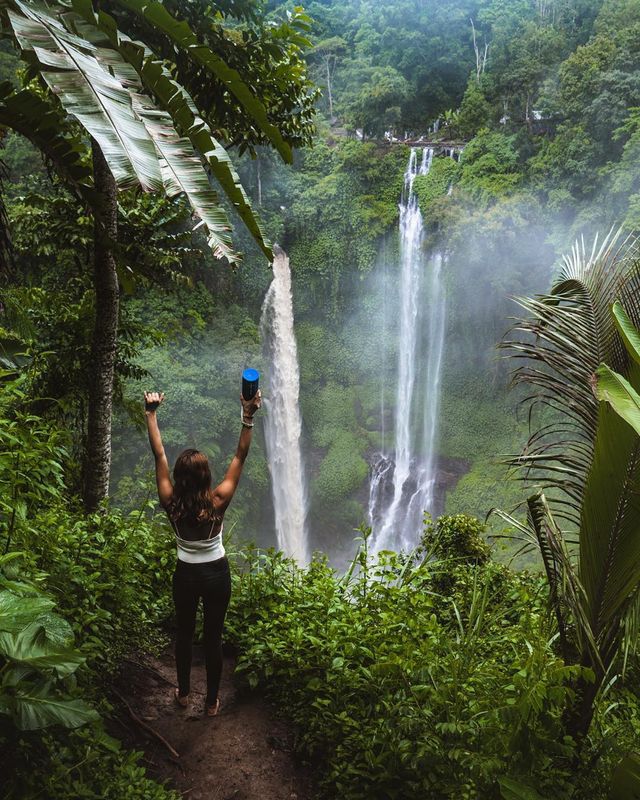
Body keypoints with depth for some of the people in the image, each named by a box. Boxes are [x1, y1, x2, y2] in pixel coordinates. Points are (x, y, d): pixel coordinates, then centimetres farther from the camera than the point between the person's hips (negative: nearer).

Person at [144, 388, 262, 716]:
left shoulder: (171, 504, -23)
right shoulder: (217, 502, -26)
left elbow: (159, 454, -18)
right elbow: (240, 457, -24)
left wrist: (151, 412, -14)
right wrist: (248, 416, -26)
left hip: (186, 574, 1)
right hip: (217, 574, -1)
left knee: (184, 633, 23)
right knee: (213, 637, 14)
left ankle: (183, 693, 42)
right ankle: (211, 702, 30)